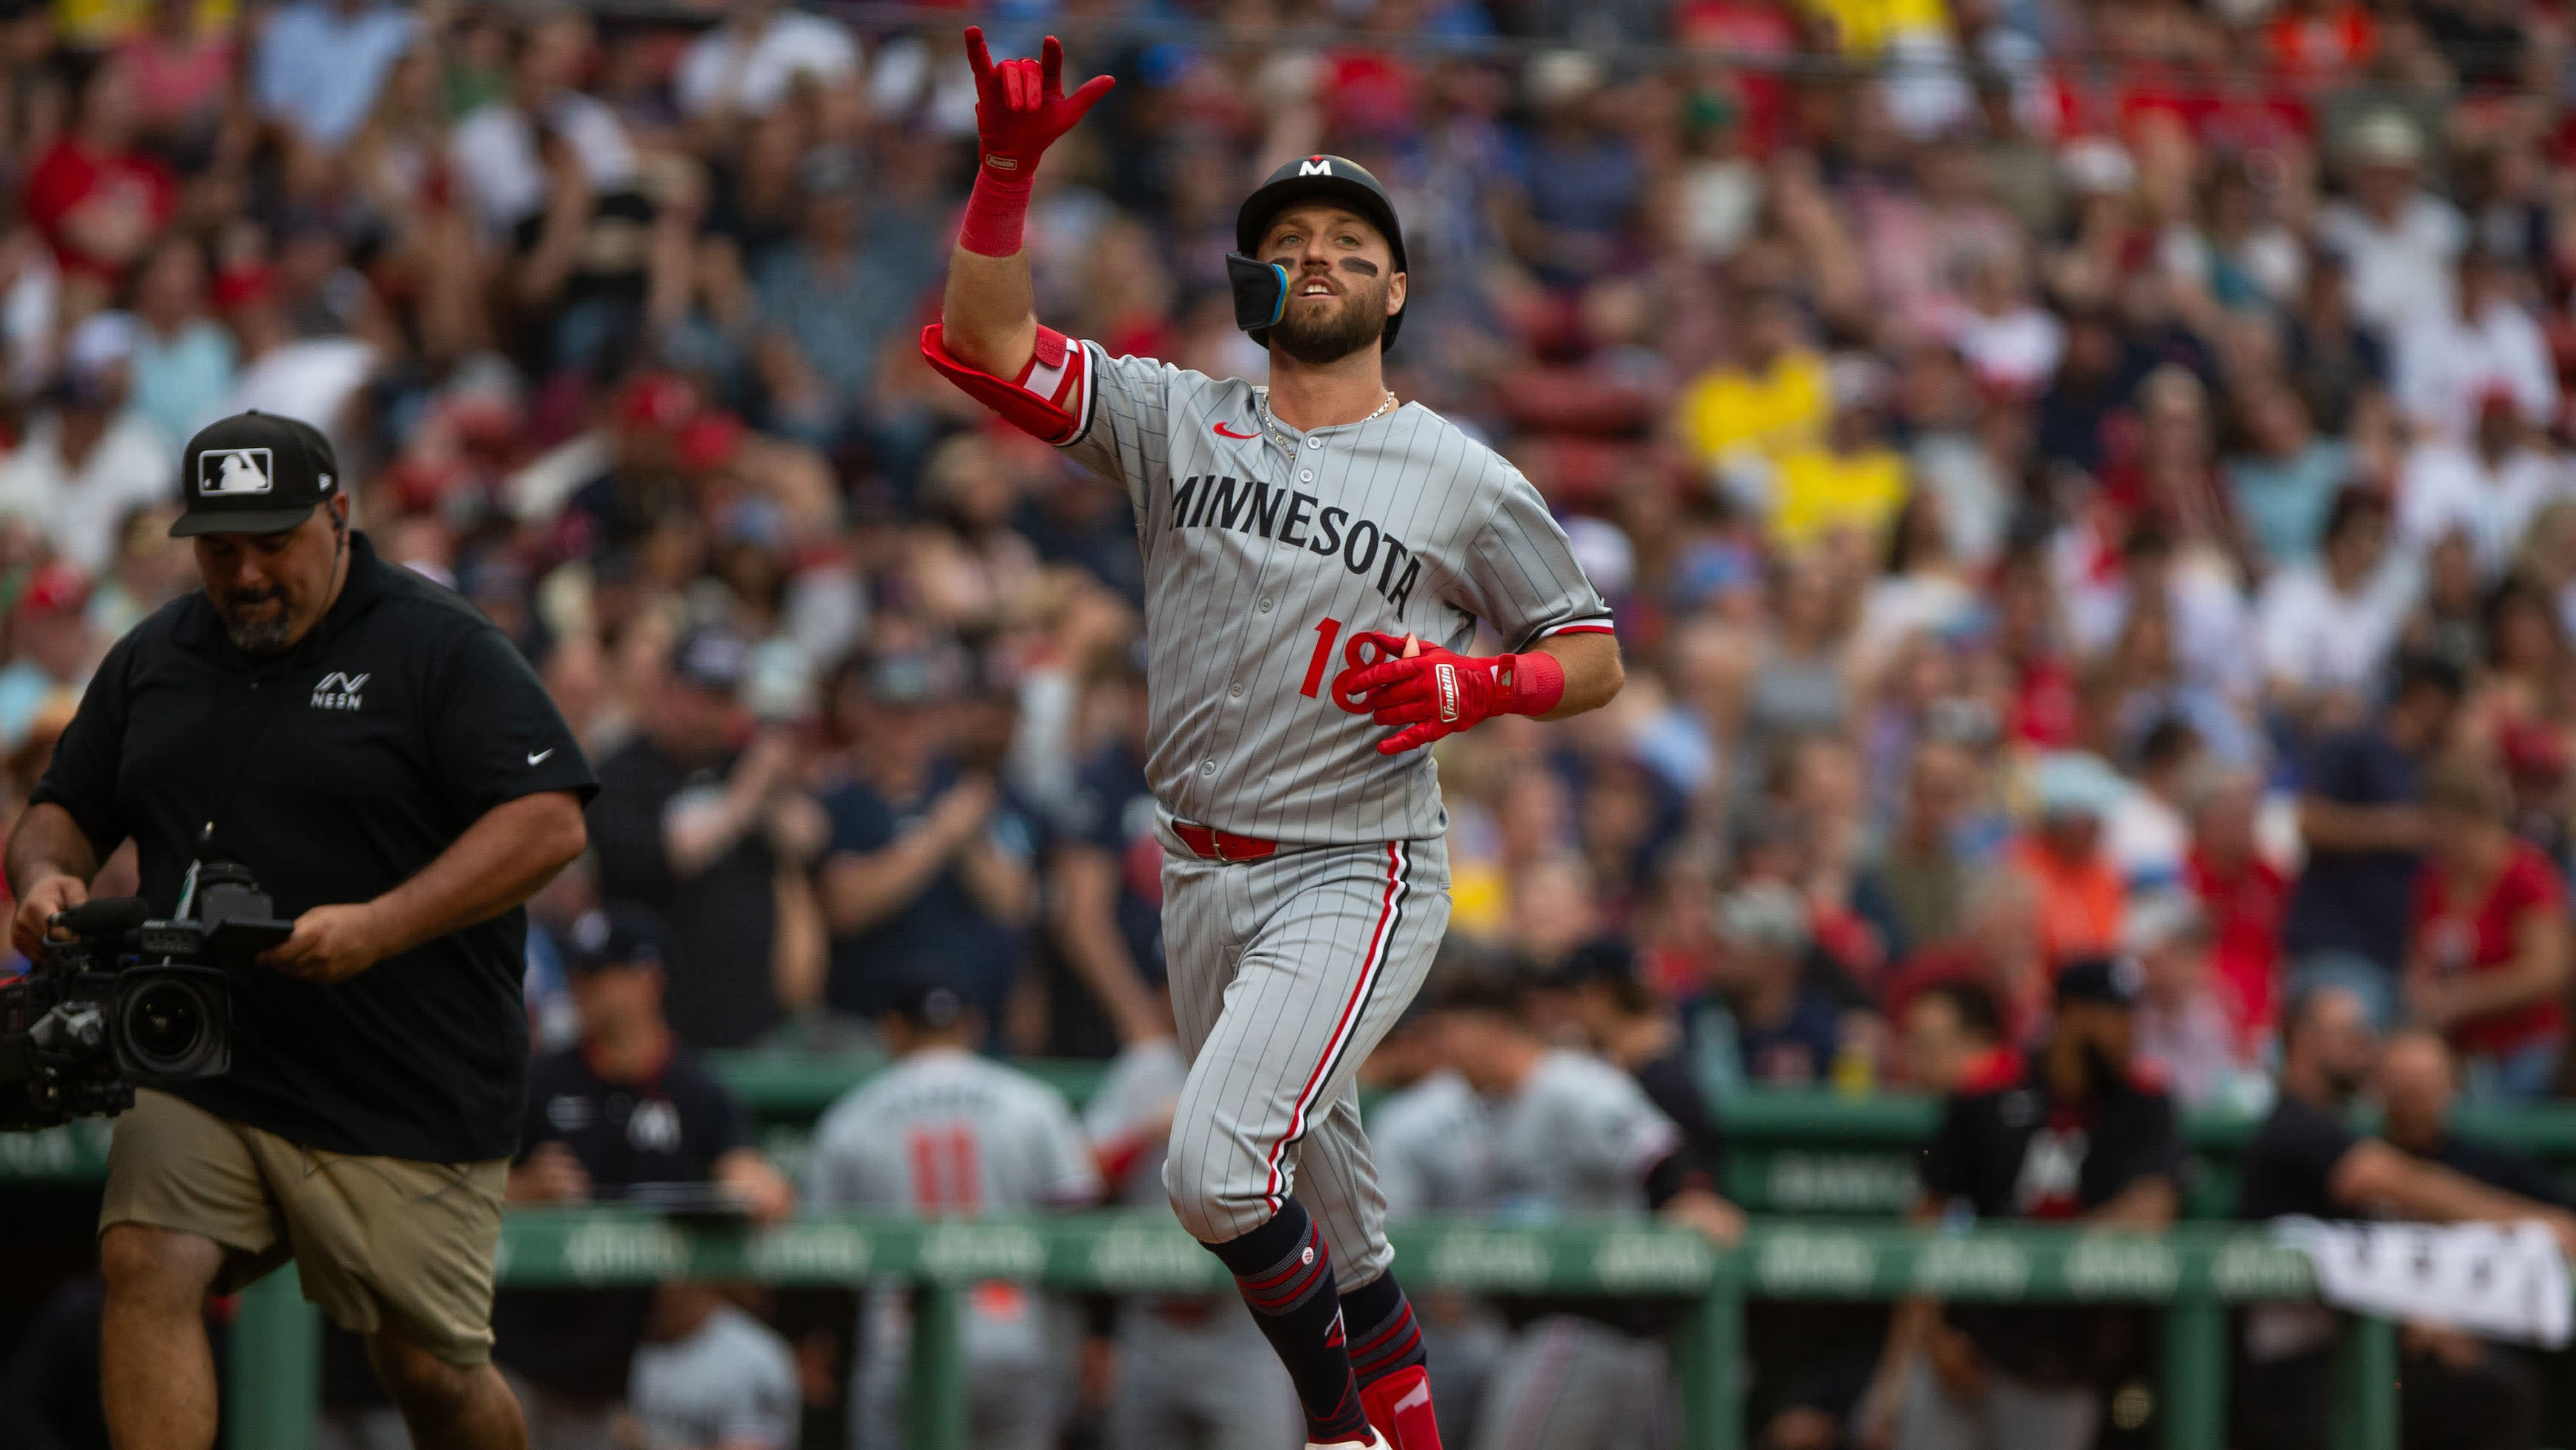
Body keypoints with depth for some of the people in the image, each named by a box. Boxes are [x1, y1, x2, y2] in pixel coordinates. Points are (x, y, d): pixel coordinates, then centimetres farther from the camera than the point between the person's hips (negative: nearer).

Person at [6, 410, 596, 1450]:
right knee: (145, 1267, -21)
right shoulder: (152, 659, 13)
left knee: (429, 1366, 1)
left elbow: (549, 821, -14)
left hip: (405, 1095, -4)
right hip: (200, 1075, 4)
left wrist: (380, 928, -25)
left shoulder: (440, 649, -4)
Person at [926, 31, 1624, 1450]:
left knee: (1214, 1164, -22)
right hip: (1202, 875, 5)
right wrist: (1007, 168, -17)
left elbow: (1593, 656, 6)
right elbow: (987, 345, -5)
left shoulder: (1468, 484, -1)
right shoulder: (1176, 422, 5)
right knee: (1321, 1212, 11)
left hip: (1358, 877, -4)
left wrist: (1481, 685, -15)